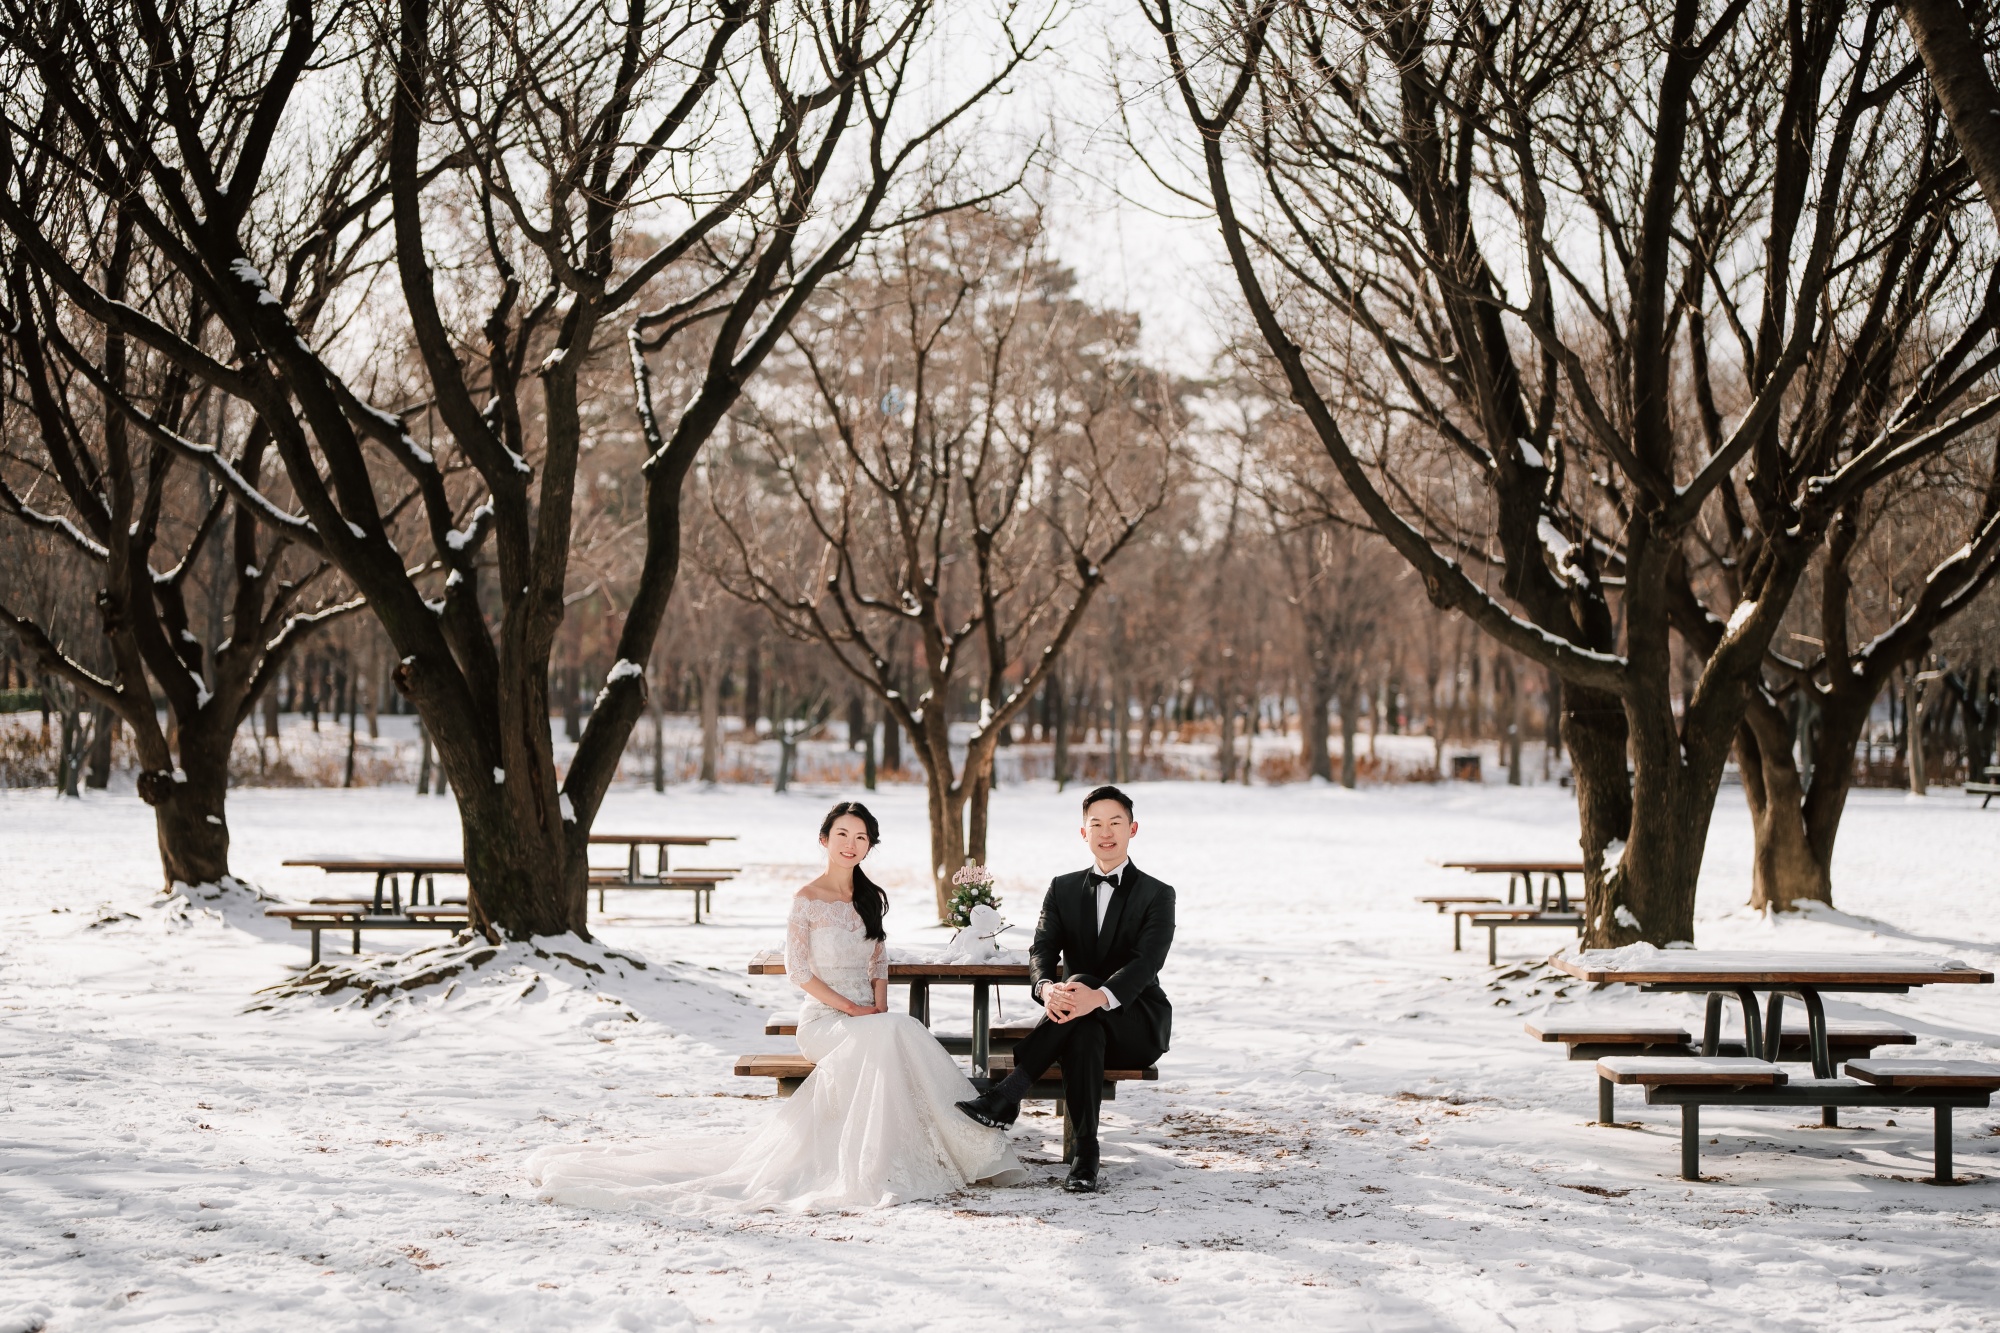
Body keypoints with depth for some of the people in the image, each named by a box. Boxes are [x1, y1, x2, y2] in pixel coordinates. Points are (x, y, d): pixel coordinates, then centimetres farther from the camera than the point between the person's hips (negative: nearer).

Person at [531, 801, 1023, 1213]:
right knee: (890, 1037, -35)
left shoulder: (872, 899, 14)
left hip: (870, 1021, 5)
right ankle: (875, 1162, -32)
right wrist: (853, 1010, -14)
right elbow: (799, 970, -8)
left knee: (902, 1034, -30)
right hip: (823, 1019, -5)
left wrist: (880, 1007, -4)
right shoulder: (807, 899, -3)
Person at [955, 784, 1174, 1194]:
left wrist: (1100, 996, -40)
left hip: (1137, 1025, -3)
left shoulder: (1157, 895, 0)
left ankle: (1003, 1098, -42)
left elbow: (1146, 963, -18)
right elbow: (1042, 951, -4)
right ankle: (1084, 1154, -42)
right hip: (1080, 1020, 3)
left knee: (1084, 999, -37)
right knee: (1085, 1031, -37)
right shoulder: (1063, 889, 11)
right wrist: (1048, 988, -32)